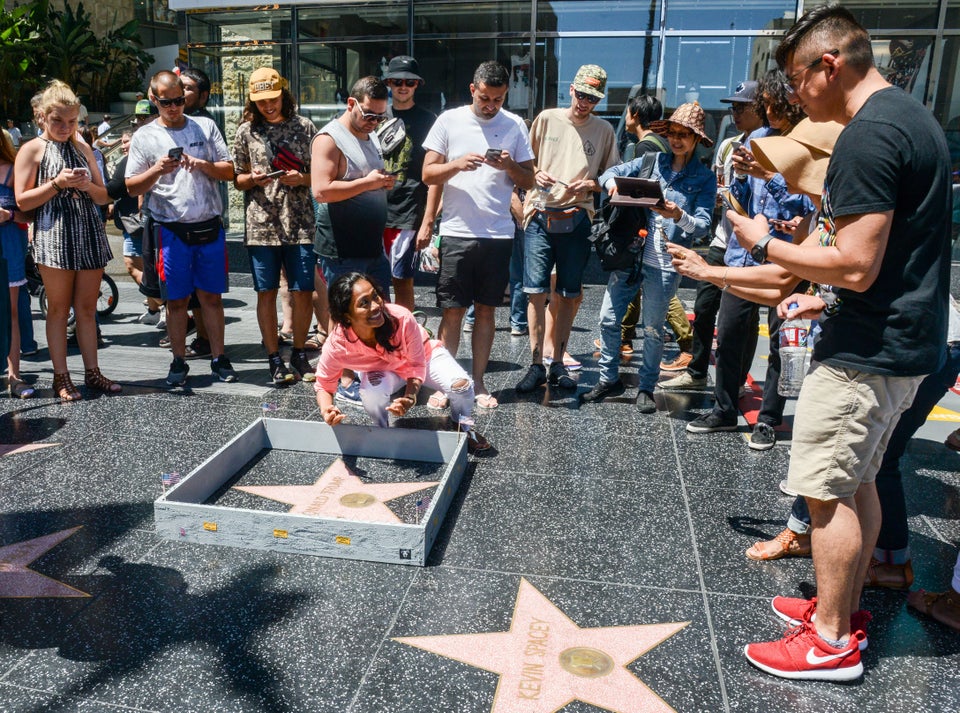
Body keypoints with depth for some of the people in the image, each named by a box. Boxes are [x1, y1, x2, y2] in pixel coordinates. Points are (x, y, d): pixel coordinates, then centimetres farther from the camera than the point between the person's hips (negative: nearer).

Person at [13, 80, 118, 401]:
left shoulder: (83, 148, 16)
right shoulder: (32, 150, 3)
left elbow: (103, 197, 17)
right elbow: (22, 200, -4)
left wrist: (88, 186, -4)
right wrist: (57, 183, -13)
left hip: (89, 234, 4)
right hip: (54, 236, -4)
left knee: (87, 308, 7)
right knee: (59, 309, 1)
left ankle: (92, 372, 13)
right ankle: (61, 377, 8)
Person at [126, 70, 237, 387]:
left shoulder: (205, 126, 9)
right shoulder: (145, 136, 5)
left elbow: (229, 171, 7)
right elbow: (132, 187, 4)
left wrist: (203, 165, -12)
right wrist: (157, 170, -14)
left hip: (209, 226, 1)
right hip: (172, 230, -1)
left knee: (211, 296, 6)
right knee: (177, 299, 5)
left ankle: (219, 359, 15)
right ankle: (179, 362, 15)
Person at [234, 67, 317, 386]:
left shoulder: (304, 127, 7)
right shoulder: (247, 131, 9)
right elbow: (238, 179, 11)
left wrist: (302, 178, -12)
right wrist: (253, 179, -10)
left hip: (300, 224, 0)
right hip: (262, 225, 0)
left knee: (303, 293, 1)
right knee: (267, 293, 3)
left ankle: (299, 354, 19)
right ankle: (274, 359, 15)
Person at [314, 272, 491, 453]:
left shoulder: (402, 319, -39)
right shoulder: (335, 346, -35)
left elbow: (417, 365, -23)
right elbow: (323, 386, -17)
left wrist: (410, 397, -41)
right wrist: (326, 411, -39)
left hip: (425, 354, 0)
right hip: (383, 370, 0)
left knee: (461, 384, -25)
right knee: (371, 392, -34)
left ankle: (463, 426, 10)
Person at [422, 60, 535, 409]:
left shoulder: (515, 125, 7)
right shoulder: (449, 120, 3)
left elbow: (529, 181, 8)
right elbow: (428, 175, 2)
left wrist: (509, 166, -12)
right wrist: (458, 163, -16)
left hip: (498, 233, 2)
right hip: (456, 233, -1)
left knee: (485, 310, 8)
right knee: (452, 311, 1)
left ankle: (478, 382, 17)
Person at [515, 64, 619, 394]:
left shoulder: (604, 131, 9)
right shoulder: (546, 119, 7)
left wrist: (591, 184, -8)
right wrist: (535, 175, -9)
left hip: (578, 218, 1)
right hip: (540, 215, -1)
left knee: (568, 295, 6)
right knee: (536, 291, -6)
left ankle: (557, 362, 16)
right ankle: (536, 364, 3)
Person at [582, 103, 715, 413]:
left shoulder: (705, 178, 0)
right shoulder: (654, 161, 7)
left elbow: (702, 225, -7)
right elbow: (612, 172, 6)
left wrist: (679, 216, -27)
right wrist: (612, 183, -18)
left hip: (665, 263, -3)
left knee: (652, 329, 4)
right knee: (609, 318, 4)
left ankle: (646, 388, 21)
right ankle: (609, 379, 20)